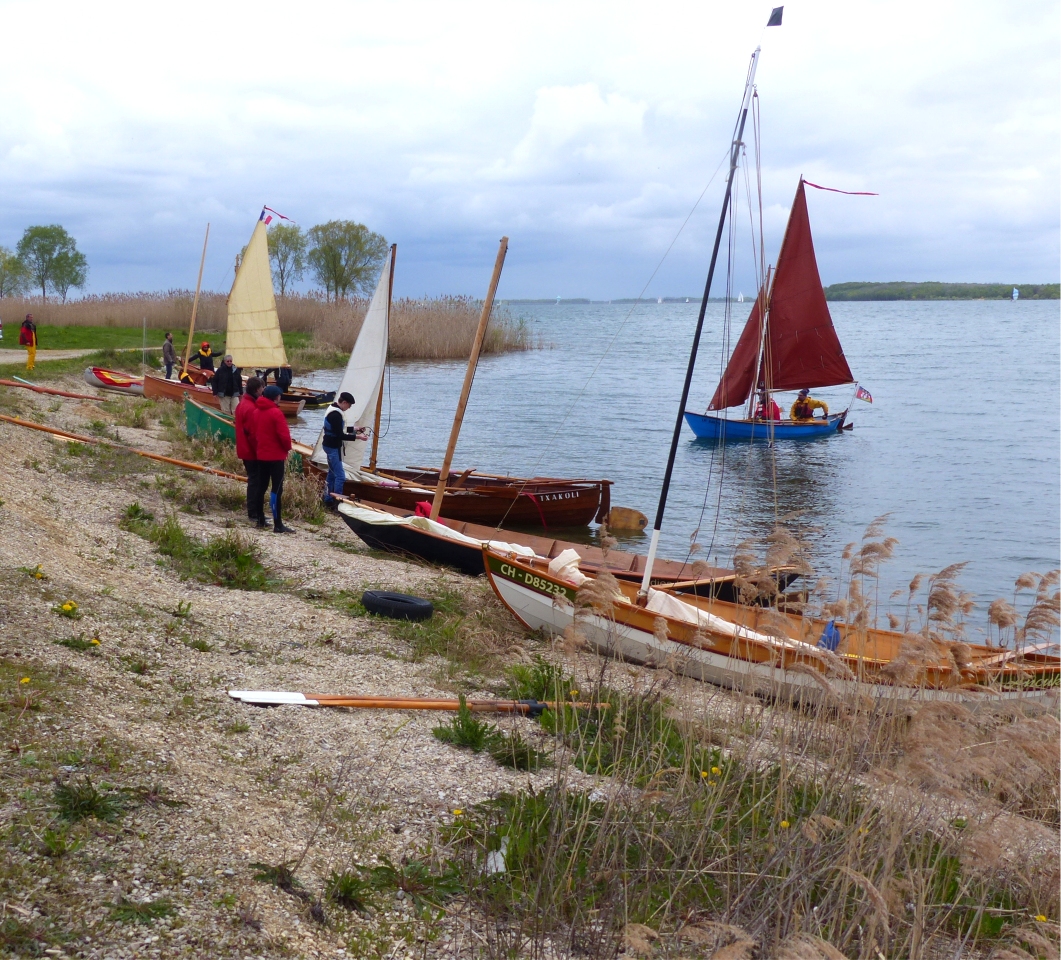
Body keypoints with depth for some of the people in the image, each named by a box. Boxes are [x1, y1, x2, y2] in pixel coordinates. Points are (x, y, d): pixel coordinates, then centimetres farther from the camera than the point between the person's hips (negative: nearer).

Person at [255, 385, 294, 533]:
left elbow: (253, 433, 13)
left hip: (261, 456, 8)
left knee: (261, 487, 15)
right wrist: (288, 448, -1)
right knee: (277, 489, -8)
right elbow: (284, 435, -19)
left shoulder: (257, 412, 9)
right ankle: (278, 525, -10)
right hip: (276, 456, -8)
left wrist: (258, 449, 19)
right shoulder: (276, 413, -15)